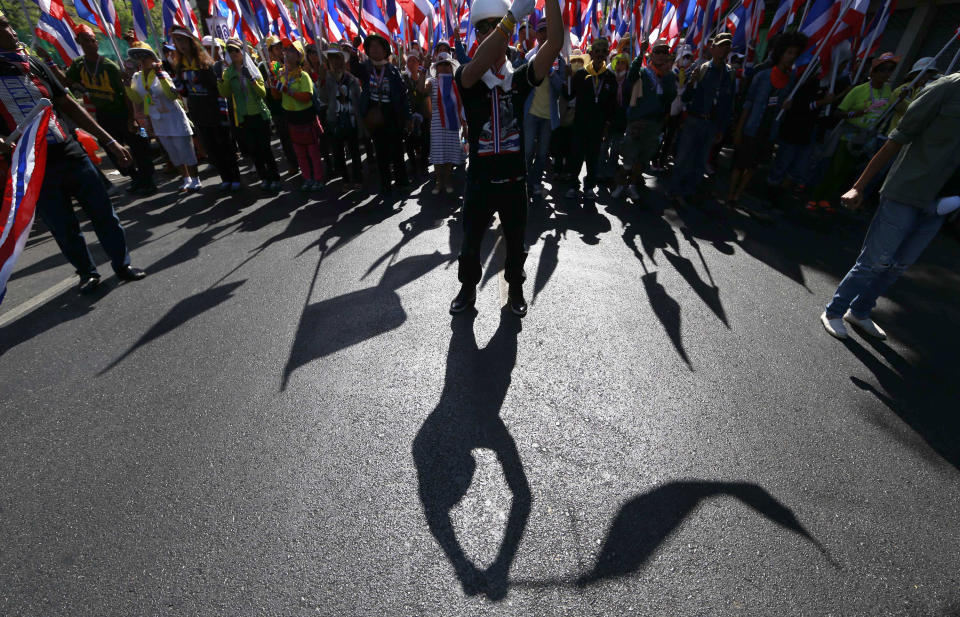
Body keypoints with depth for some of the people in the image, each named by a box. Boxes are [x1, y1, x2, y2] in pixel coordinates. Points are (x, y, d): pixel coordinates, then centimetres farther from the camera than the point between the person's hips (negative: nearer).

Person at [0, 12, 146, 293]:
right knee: (64, 228, 5)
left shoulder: (33, 64, 10)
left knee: (103, 213, 3)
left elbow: (69, 105, 13)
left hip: (72, 155, 3)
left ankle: (122, 264, 16)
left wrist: (108, 141, 7)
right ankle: (87, 272, 21)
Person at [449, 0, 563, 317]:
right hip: (480, 180, -1)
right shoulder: (467, 78, -3)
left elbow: (554, 44, -11)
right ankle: (468, 289, 33)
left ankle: (515, 288, 36)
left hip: (514, 179, 2)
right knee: (470, 243, 11)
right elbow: (478, 65, -28)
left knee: (516, 243, 14)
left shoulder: (520, 78, 3)